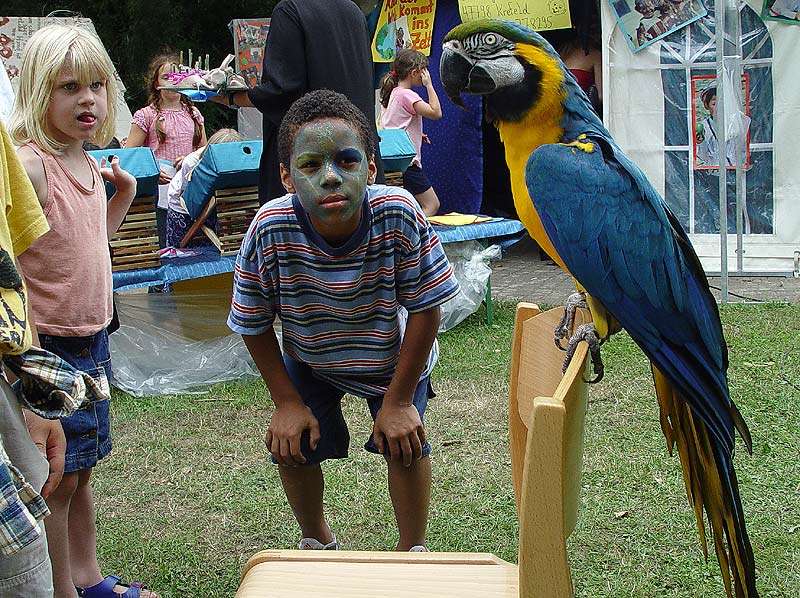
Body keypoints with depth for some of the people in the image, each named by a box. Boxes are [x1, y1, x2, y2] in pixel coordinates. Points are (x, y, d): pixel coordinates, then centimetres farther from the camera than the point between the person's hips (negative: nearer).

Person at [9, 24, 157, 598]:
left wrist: (124, 194, 10)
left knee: (81, 468, 19)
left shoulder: (88, 164, 8)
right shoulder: (28, 166, -20)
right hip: (48, 346, -8)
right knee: (56, 477, 2)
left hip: (91, 340, 8)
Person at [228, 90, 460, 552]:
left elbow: (425, 307, -24)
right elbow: (254, 324, -16)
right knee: (292, 446, -1)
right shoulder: (271, 230, -34)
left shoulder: (398, 215, -38)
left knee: (405, 444, -8)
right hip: (309, 360, 1)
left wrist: (398, 400, -18)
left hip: (396, 355, -1)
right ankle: (317, 541, 31)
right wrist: (287, 402, -12)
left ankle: (413, 550, 19)